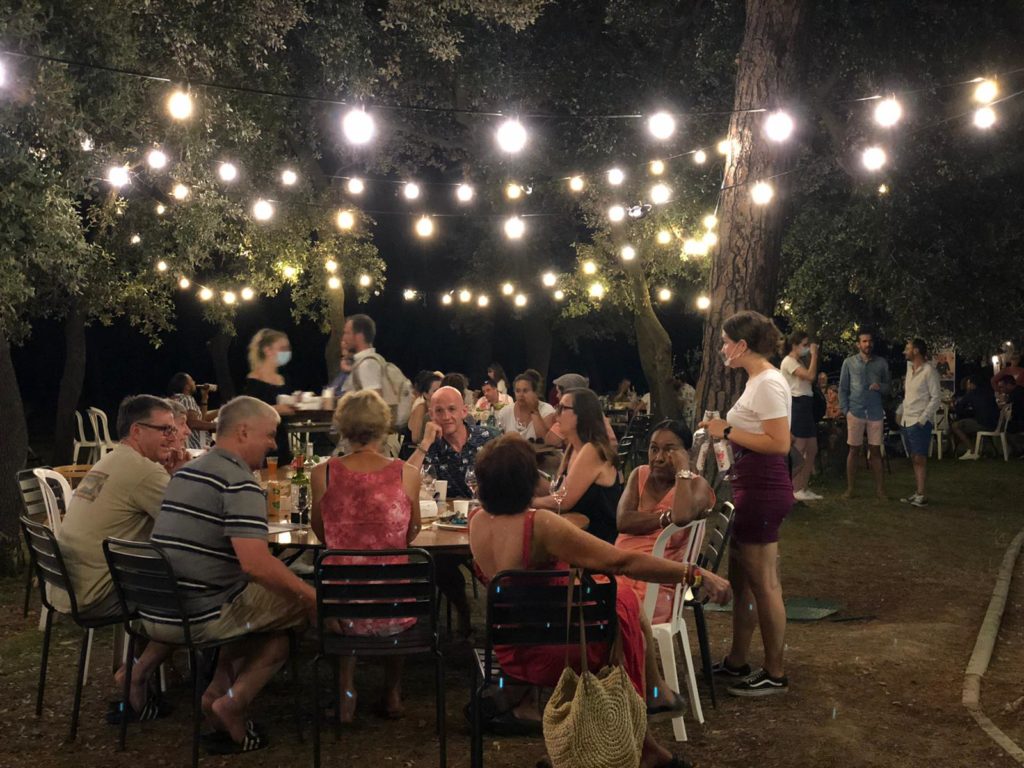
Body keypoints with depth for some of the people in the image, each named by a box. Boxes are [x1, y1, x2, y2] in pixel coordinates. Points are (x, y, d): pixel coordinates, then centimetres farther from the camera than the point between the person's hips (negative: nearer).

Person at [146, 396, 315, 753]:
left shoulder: (186, 472, 14)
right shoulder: (239, 481, -15)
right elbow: (256, 564, -26)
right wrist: (310, 596, -11)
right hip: (200, 618, -9)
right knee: (302, 606, 7)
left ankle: (219, 692, 15)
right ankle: (231, 704, 6)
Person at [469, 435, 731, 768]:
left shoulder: (477, 521, -5)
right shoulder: (540, 525, -27)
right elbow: (624, 562, -27)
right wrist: (696, 574, -22)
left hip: (509, 650, 7)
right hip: (549, 654, -7)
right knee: (624, 602, 16)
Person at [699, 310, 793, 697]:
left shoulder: (769, 383, -18)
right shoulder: (757, 381, 13)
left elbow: (780, 444, -24)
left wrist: (728, 431, -18)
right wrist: (724, 429, 11)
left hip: (763, 491, -11)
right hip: (751, 489, 11)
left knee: (764, 583, -1)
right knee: (741, 578, 18)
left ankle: (775, 674, 9)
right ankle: (737, 661, 29)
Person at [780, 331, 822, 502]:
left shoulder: (799, 361, 20)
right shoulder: (788, 361, -11)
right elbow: (810, 376, -22)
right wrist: (814, 355, -16)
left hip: (806, 406, 10)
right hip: (796, 406, -10)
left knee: (812, 450, 9)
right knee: (799, 451, -8)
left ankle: (804, 488, 14)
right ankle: (795, 489, -3)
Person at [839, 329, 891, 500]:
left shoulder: (881, 363, 7)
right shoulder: (849, 362, 4)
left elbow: (888, 387, 11)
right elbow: (843, 388, 5)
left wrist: (880, 387, -12)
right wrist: (845, 410, -4)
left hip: (875, 413, 1)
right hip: (855, 412, -1)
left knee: (875, 450, 4)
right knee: (854, 450, 3)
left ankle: (879, 488, 9)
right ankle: (850, 488, 9)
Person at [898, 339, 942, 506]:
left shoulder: (929, 371, -11)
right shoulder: (910, 368, 13)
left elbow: (936, 398, -12)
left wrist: (922, 419, -16)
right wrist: (901, 411, 11)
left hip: (920, 422, -8)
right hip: (907, 421, 8)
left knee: (919, 458, -8)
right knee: (914, 458, 9)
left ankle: (921, 496, -8)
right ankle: (916, 493, 13)